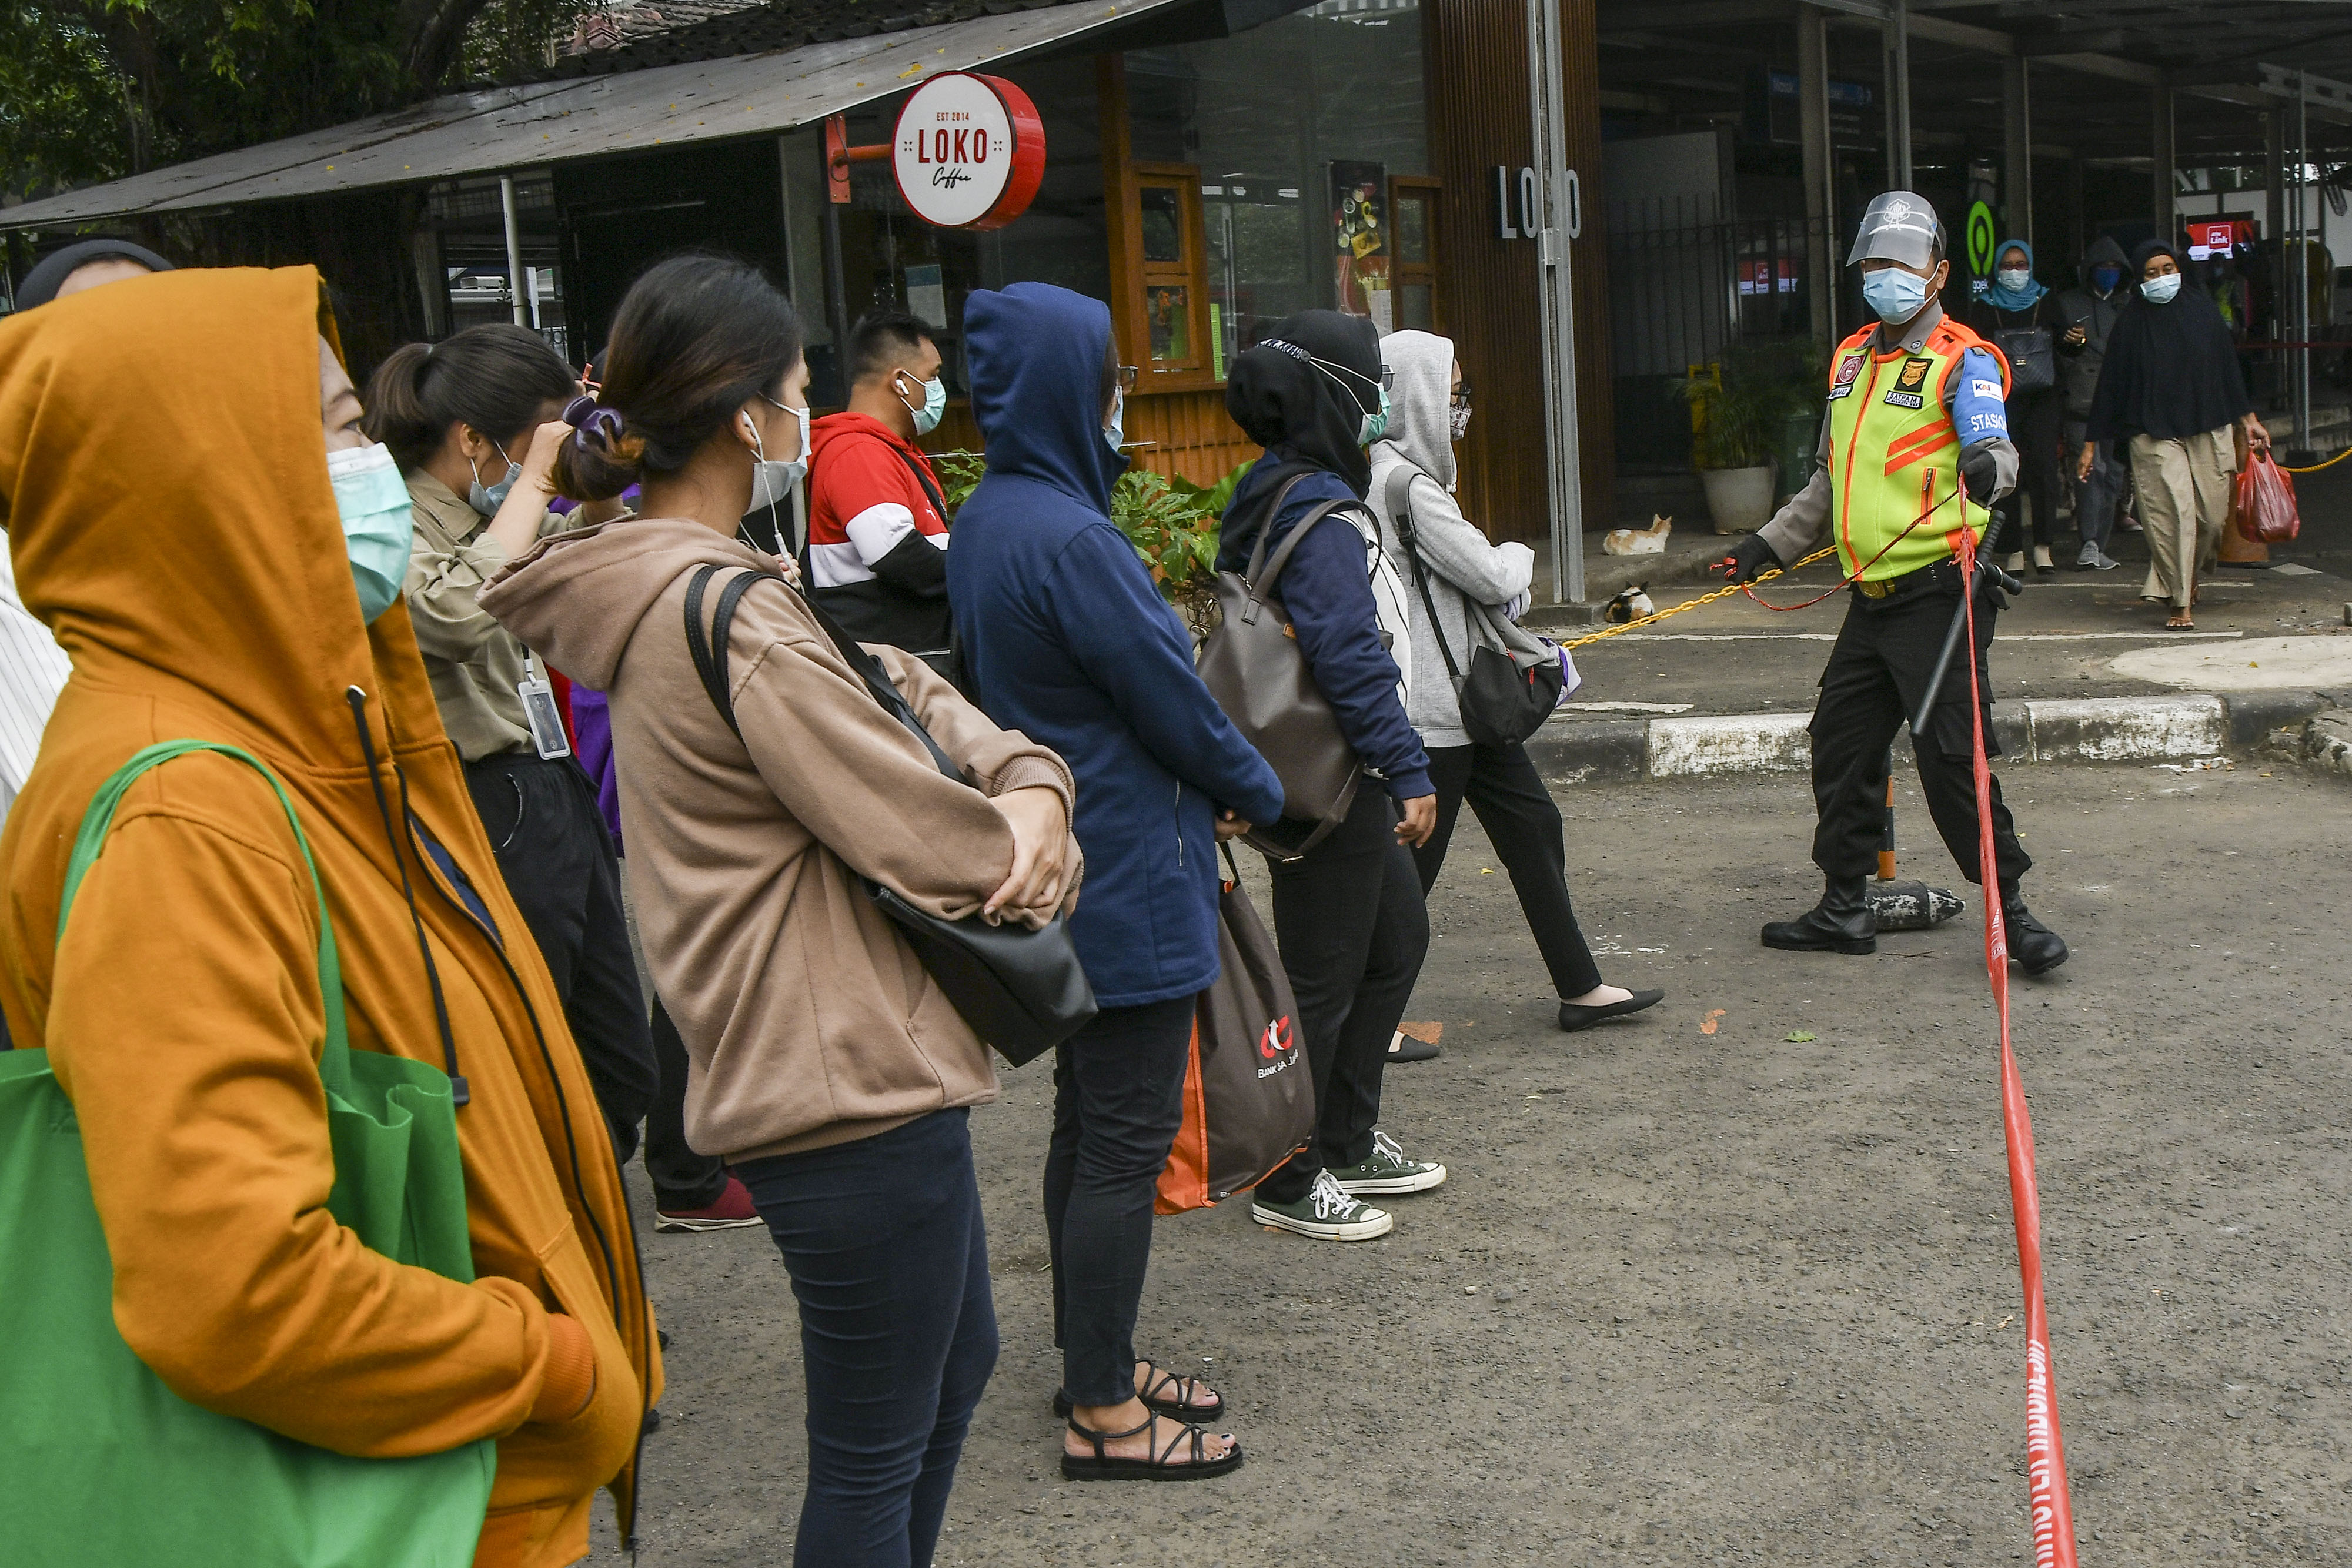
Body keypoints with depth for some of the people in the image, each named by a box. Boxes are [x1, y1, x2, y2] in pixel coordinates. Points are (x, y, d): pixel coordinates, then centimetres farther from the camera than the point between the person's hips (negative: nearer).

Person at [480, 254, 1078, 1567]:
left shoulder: (665, 585, 9)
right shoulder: (730, 610, -22)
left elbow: (898, 684, 12)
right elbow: (934, 843, -21)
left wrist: (1032, 780, -5)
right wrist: (1024, 847, 1)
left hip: (855, 1059, 11)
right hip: (852, 1079, -11)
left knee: (957, 1361, 27)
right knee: (875, 1452, 6)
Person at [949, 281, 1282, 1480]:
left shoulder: (988, 520, 7)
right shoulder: (1066, 538, -24)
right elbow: (1169, 698, -17)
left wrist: (1211, 788, 9)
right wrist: (1255, 793, 3)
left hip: (1063, 864, 10)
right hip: (1126, 874, -10)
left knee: (1087, 1121, 18)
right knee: (1126, 1140, 0)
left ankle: (1092, 1358, 32)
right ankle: (1103, 1412, 11)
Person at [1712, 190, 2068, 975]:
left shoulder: (1962, 359, -6)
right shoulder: (1851, 359, 17)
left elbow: (1995, 447, -22)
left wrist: (1987, 467, -45)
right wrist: (1771, 544, 26)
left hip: (1937, 593, -8)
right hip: (1871, 597, 8)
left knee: (1951, 751, -10)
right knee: (1841, 746, 12)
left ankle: (2010, 908, 2)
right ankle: (1845, 907, 24)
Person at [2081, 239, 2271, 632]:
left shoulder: (2202, 312, 6)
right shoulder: (2132, 323, 1)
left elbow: (2228, 368, 13)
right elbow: (2111, 383, 2)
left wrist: (2248, 419, 12)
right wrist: (2089, 445, 1)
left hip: (2209, 430, 3)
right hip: (2154, 434, -2)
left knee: (2211, 514, 2)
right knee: (2173, 514, -13)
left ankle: (2190, 579, 31)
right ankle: (2182, 604, -8)